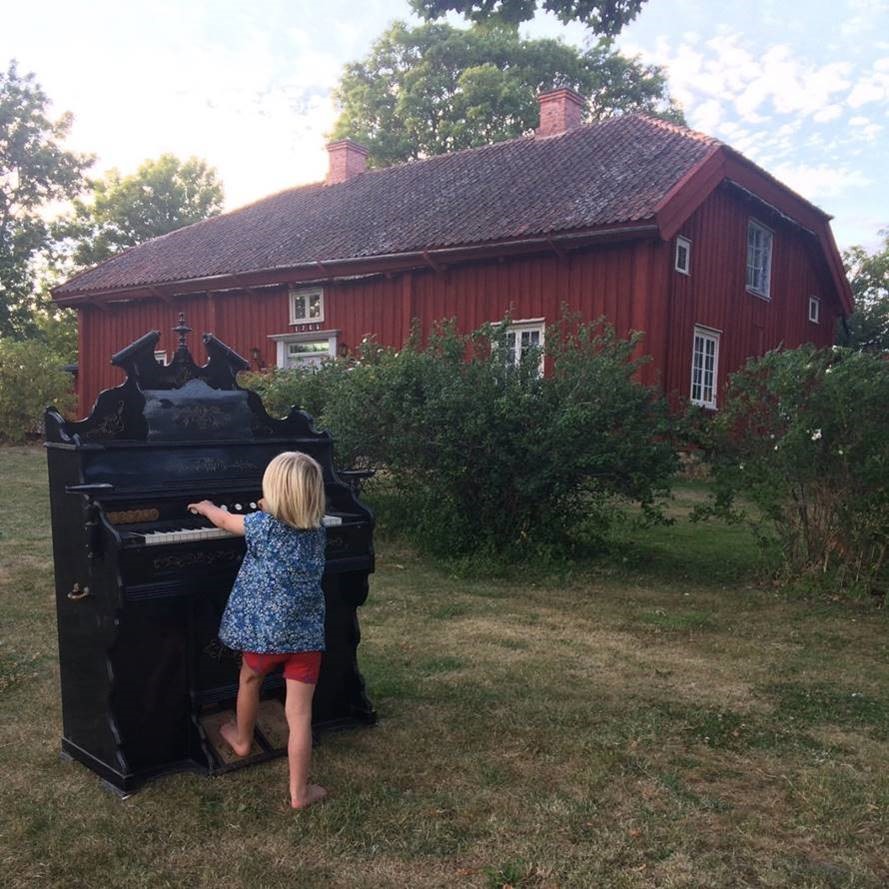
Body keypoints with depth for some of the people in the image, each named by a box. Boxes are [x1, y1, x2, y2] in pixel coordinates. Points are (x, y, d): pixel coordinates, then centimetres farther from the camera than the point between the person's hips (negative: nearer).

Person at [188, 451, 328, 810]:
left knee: (249, 680, 29)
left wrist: (205, 507, 25)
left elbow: (225, 520, 6)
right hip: (307, 635, 2)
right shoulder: (317, 531, -1)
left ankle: (242, 739, 52)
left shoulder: (264, 525, -13)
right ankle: (299, 792, 9)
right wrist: (273, 511, 37)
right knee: (300, 715, 4)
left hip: (264, 629, -2)